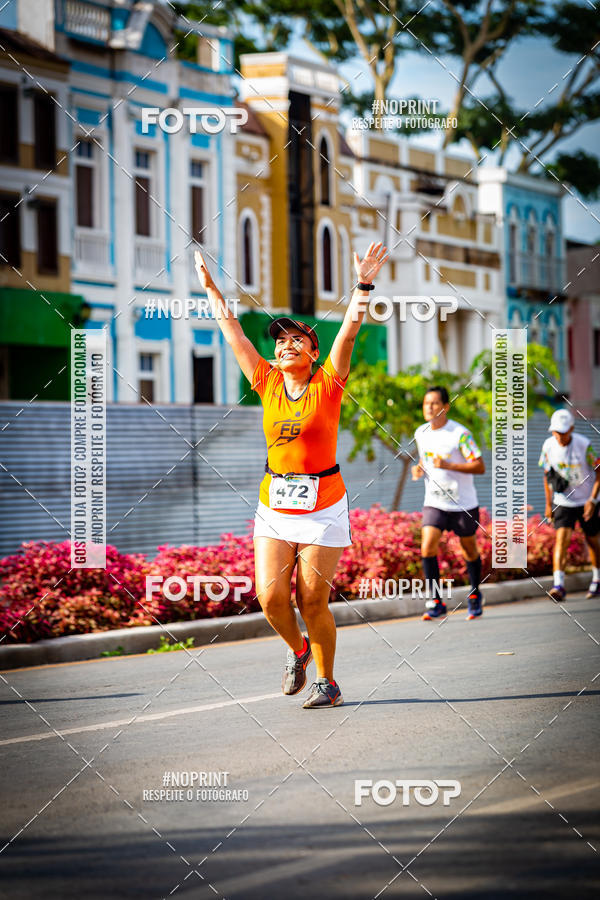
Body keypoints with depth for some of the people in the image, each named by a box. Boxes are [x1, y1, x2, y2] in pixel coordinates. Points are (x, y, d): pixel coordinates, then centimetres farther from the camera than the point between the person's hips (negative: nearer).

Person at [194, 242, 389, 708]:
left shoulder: (328, 385, -3)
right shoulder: (268, 383, 5)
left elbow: (349, 331, -14)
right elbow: (233, 332, 9)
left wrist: (364, 286, -24)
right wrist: (211, 288, 10)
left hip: (323, 507, -3)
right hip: (274, 505, 3)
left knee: (313, 601, -2)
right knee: (271, 597, -6)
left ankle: (327, 682, 15)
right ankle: (297, 648, 25)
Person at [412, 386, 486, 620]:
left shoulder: (460, 433, -14)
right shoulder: (420, 433, 4)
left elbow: (480, 467, -17)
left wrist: (448, 465, -27)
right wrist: (418, 469, 0)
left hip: (463, 504, -4)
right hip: (434, 503, 4)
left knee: (469, 549, 11)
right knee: (427, 548, -14)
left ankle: (475, 596, 33)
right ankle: (436, 603, -8)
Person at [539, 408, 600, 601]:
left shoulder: (584, 445, -18)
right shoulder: (548, 445, -9)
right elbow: (547, 474, 5)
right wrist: (548, 504, 7)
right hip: (563, 502, 1)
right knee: (561, 538, -16)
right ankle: (558, 585, -24)